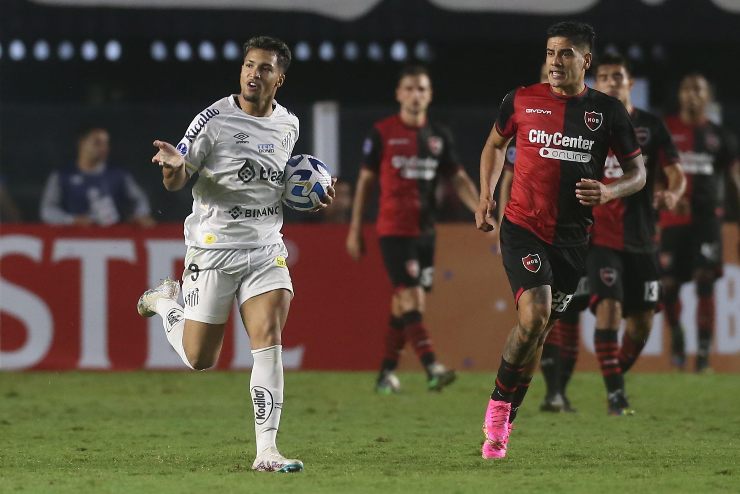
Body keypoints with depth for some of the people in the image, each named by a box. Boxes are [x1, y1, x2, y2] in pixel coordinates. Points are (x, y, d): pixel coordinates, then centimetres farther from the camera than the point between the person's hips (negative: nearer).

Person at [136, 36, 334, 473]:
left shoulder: (289, 126, 6)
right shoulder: (215, 119, -10)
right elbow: (175, 183, -6)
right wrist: (173, 166, -30)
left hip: (267, 250, 3)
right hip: (213, 249, -3)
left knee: (269, 339, -16)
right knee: (200, 360, 6)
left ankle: (266, 451, -14)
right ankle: (165, 301, 39)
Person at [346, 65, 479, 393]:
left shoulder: (439, 136, 8)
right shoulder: (382, 133, -2)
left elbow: (458, 179, 10)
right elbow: (365, 181, 3)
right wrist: (355, 230, 3)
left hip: (425, 229, 5)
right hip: (393, 229, -5)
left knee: (404, 304, 8)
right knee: (410, 297, -16)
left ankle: (386, 374, 18)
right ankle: (432, 369, -26)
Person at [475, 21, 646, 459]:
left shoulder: (608, 111, -1)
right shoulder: (521, 101, -1)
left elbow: (638, 172, 6)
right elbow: (496, 144, 18)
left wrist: (610, 191, -15)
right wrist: (486, 196, 7)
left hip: (572, 238, 2)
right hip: (523, 228, -2)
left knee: (538, 331, 9)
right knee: (534, 317, -22)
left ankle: (504, 421, 24)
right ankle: (499, 404, -2)